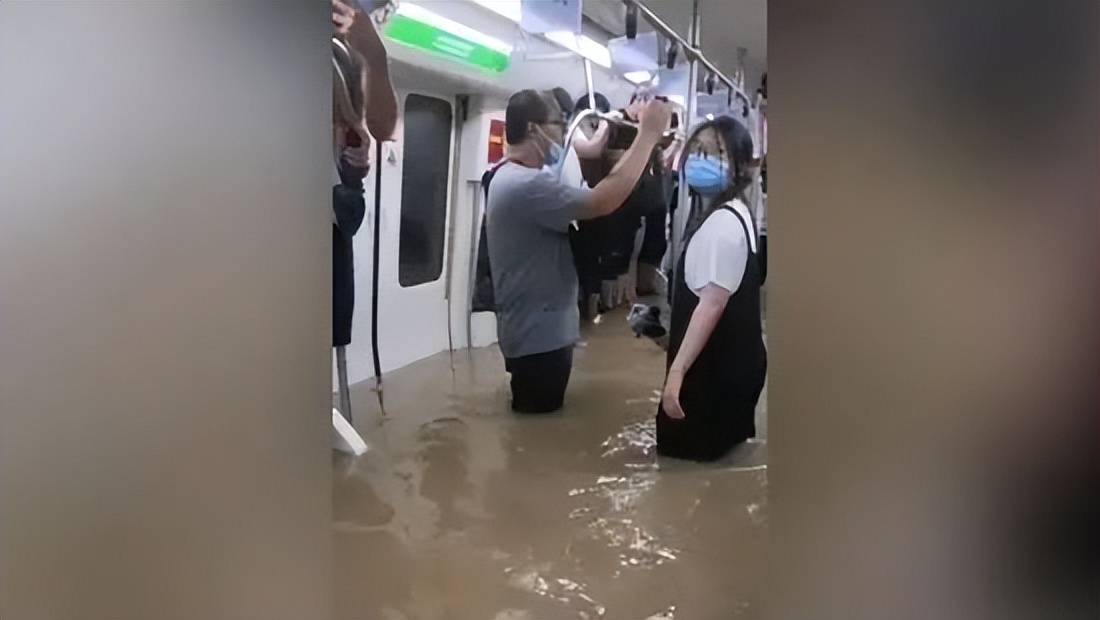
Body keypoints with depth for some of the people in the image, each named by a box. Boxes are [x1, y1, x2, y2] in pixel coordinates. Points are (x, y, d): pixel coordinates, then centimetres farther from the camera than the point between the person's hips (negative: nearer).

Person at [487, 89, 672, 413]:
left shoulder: (511, 176, 12)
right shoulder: (526, 185, -24)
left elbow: (583, 197, 14)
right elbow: (604, 201, -32)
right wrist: (648, 135, -24)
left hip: (536, 330, 11)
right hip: (539, 335, -11)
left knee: (537, 421, 21)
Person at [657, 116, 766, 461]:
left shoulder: (723, 222, -22)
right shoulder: (727, 213, 11)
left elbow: (712, 303, -27)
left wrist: (676, 371, -27)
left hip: (718, 367, -10)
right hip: (725, 361, 10)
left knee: (695, 455, 2)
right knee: (715, 452, 20)